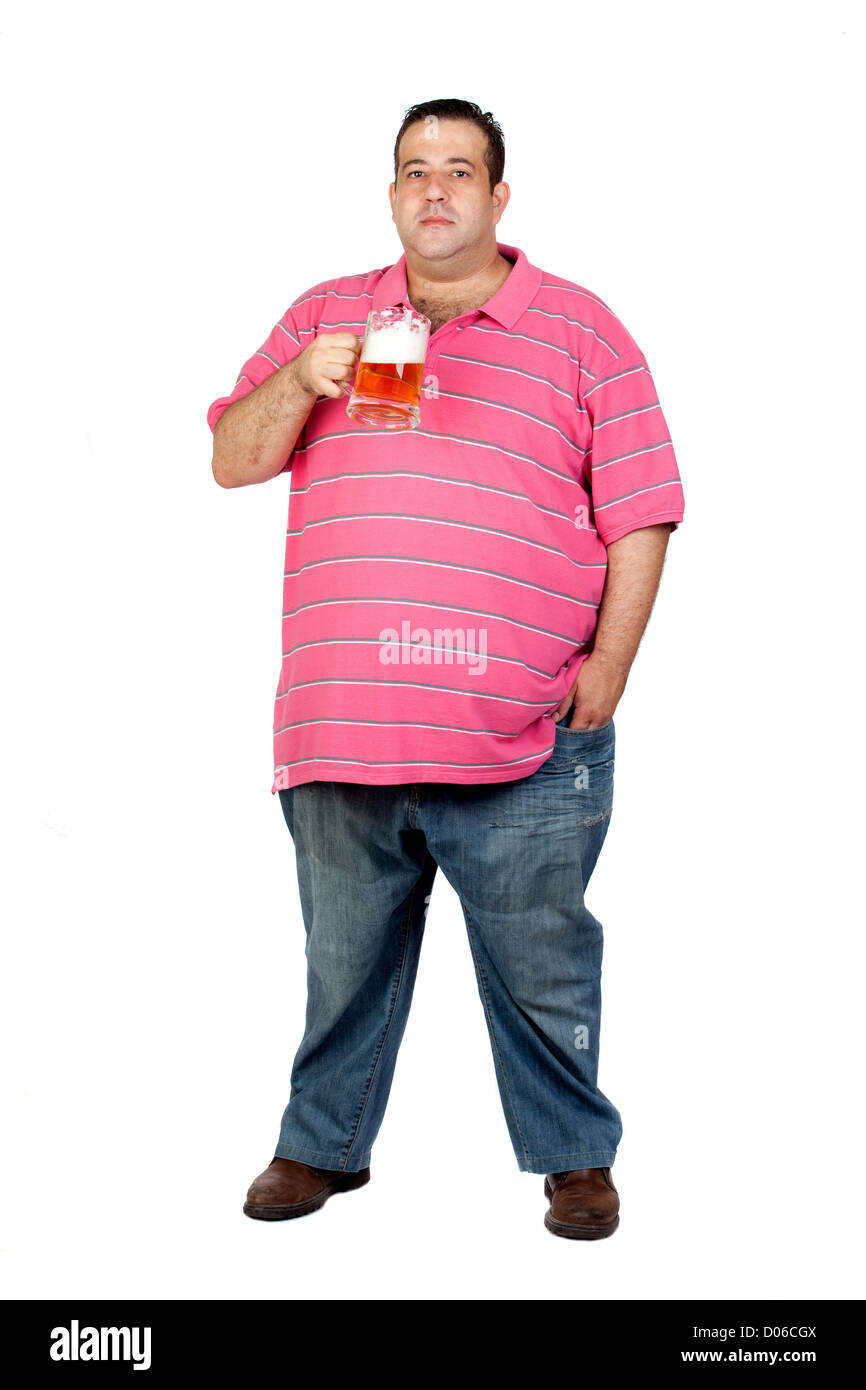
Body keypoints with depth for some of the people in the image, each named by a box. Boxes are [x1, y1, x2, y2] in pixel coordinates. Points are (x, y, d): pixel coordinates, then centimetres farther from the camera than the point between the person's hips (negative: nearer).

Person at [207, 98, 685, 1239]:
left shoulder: (580, 329, 4)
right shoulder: (322, 316, 13)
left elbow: (640, 514, 2)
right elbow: (232, 463, 10)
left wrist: (608, 663, -4)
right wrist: (299, 385, -9)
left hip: (524, 738, -2)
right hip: (344, 725, 3)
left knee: (542, 963, 8)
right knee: (345, 957, 14)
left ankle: (576, 1154, 26)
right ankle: (324, 1143, 32)